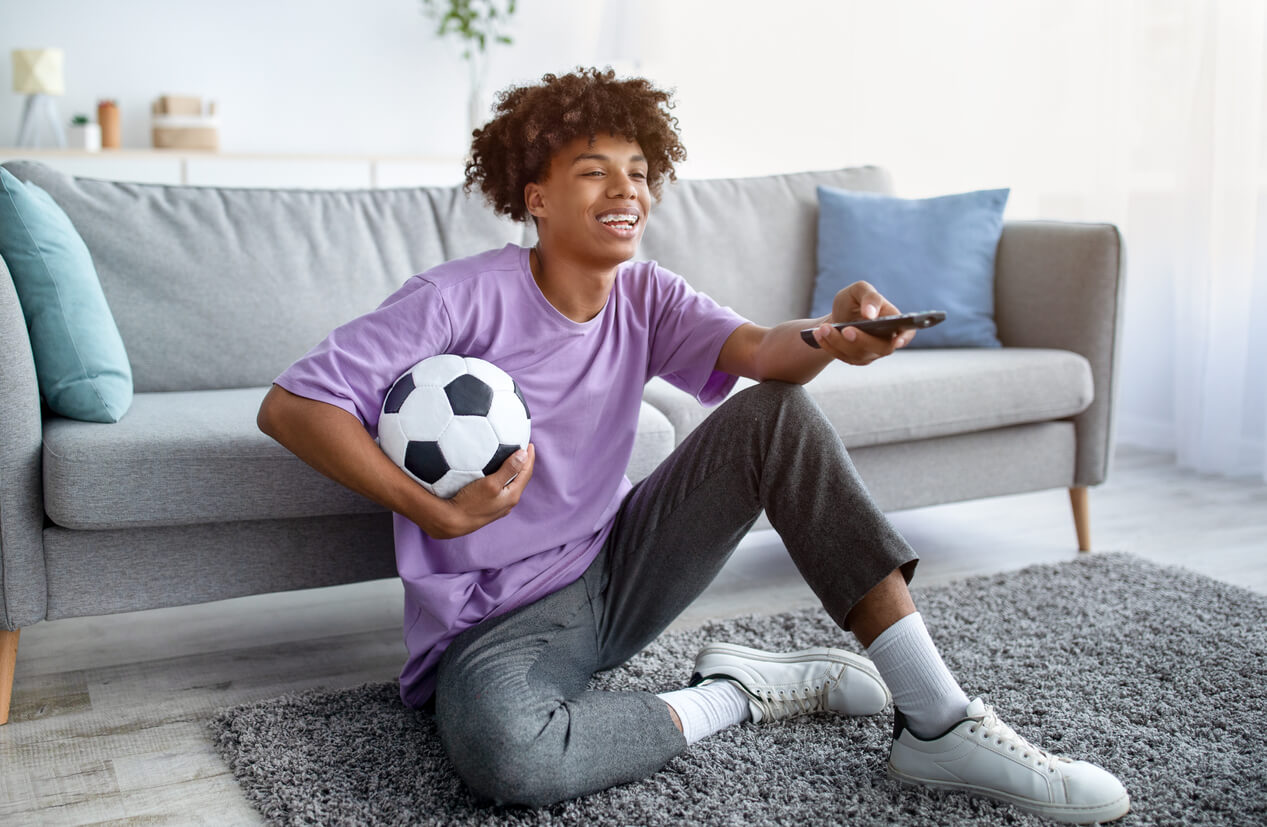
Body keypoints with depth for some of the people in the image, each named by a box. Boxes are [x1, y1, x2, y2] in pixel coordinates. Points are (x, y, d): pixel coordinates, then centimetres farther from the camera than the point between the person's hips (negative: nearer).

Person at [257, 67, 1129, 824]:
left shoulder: (645, 297, 0)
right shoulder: (462, 299, -16)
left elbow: (758, 350, -18)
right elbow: (290, 406, -20)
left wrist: (832, 335, -41)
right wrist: (436, 512, -27)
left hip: (616, 573, 5)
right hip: (500, 622, -5)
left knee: (775, 413, -13)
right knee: (504, 750, -41)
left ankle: (938, 720, -16)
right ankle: (728, 696, -12)